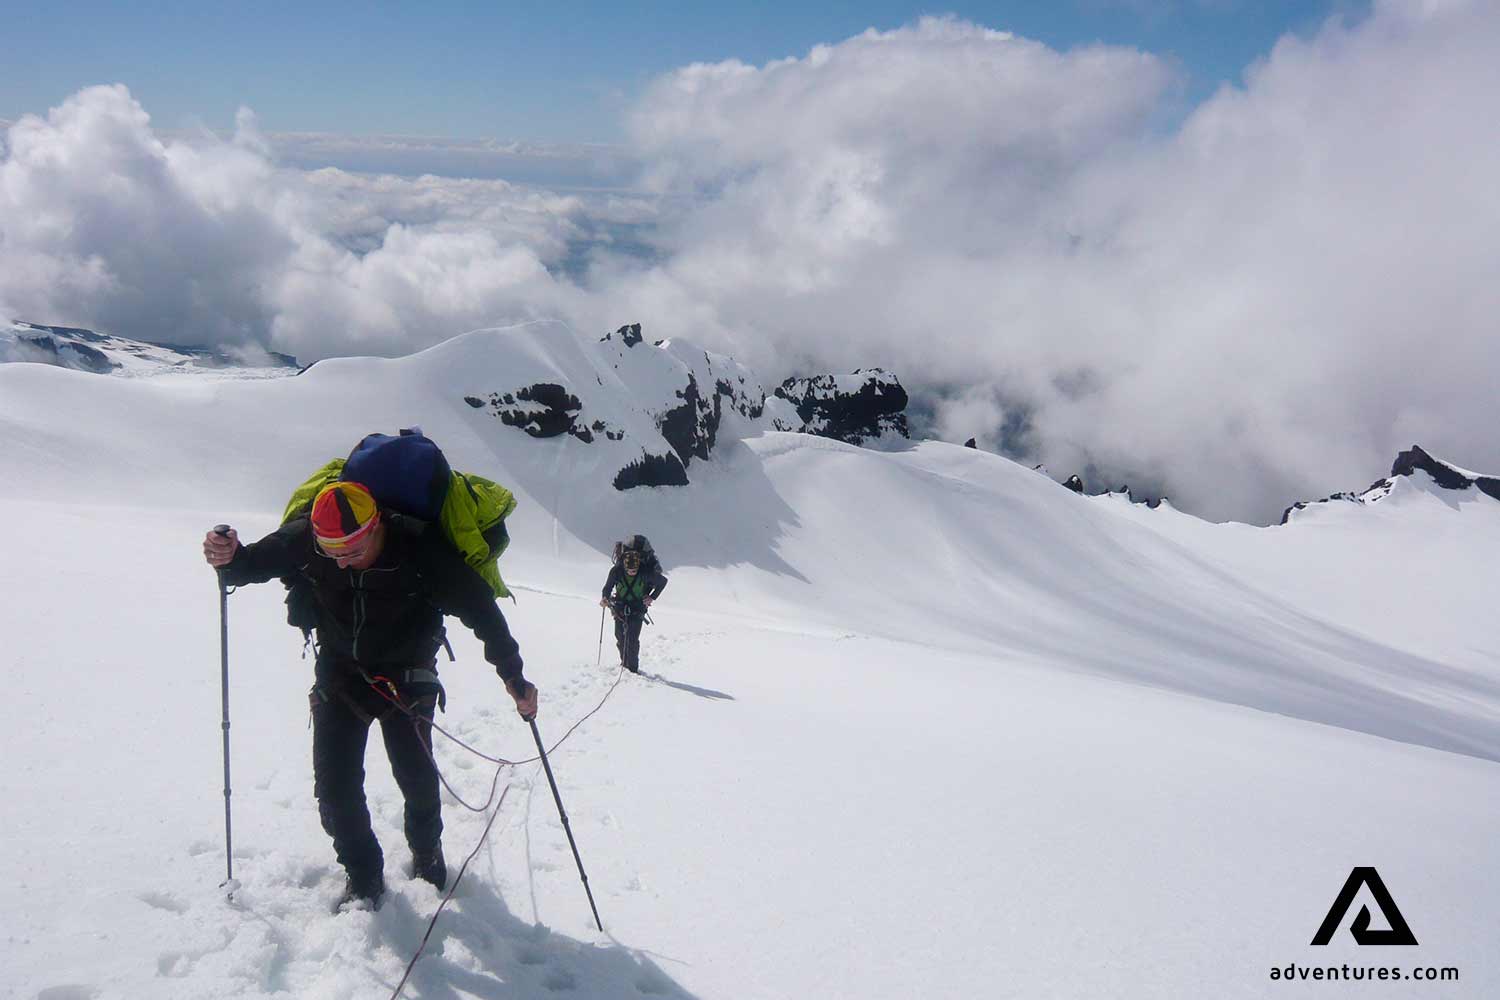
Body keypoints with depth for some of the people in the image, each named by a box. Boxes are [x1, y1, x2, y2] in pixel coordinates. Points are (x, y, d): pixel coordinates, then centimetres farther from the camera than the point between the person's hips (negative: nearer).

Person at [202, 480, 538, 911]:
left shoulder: (421, 548, -30)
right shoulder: (304, 539, -22)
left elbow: (480, 609, -20)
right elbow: (255, 563, -4)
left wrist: (514, 678, -18)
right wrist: (229, 558, -29)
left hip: (405, 677, -2)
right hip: (339, 673, 3)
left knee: (416, 779, -4)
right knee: (334, 789, -2)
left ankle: (427, 852, 28)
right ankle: (363, 875, 21)